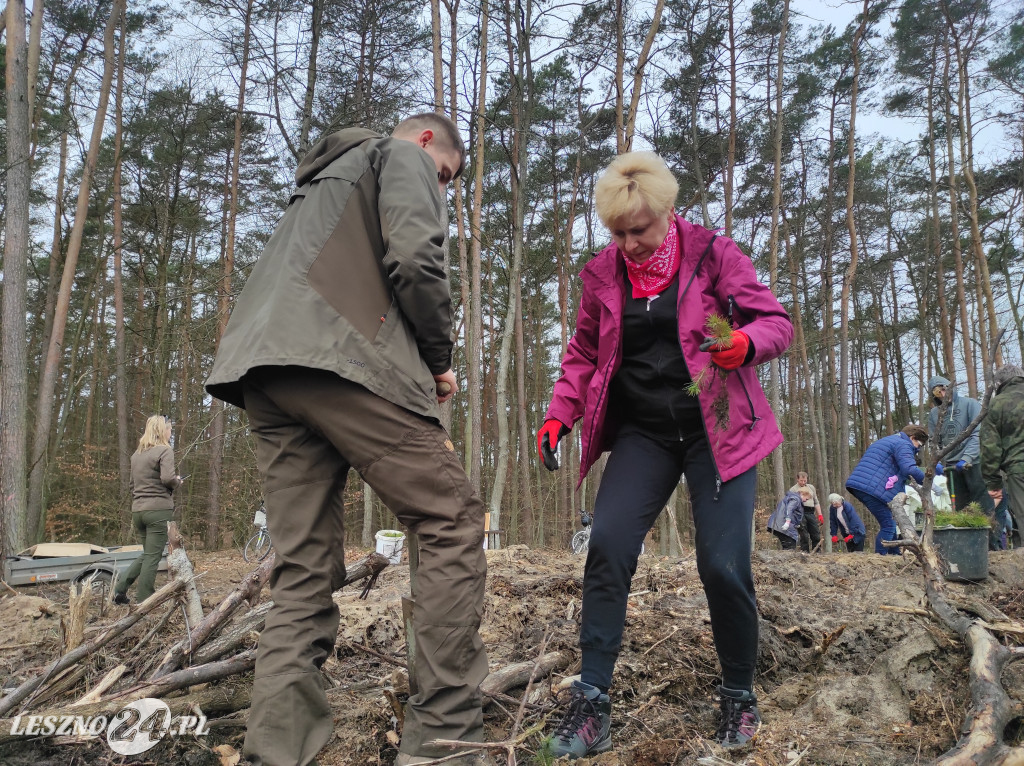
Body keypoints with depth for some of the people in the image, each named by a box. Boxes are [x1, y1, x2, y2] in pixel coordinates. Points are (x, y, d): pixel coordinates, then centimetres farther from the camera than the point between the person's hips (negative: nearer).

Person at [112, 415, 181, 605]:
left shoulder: (137, 454, 16)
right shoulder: (164, 451, -8)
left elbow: (131, 482, 21)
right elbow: (168, 477, -21)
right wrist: (177, 482, -2)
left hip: (138, 509, 7)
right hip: (159, 509, -7)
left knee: (147, 554, 20)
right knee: (153, 556, 0)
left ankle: (120, 588, 11)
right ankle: (144, 601, 3)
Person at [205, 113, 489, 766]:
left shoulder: (322, 181, 40)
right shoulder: (402, 155, 13)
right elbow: (414, 258, -8)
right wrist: (440, 361, 6)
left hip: (261, 371, 9)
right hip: (340, 362, -9)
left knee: (305, 569, 6)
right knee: (453, 522, -4)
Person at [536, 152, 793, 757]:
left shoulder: (713, 254, -3)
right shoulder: (603, 273, 5)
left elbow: (777, 321, -2)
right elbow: (584, 353, 14)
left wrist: (746, 341, -25)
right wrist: (560, 413, -1)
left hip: (716, 430, -2)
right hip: (642, 433, 3)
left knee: (724, 565, -8)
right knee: (608, 544, -15)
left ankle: (740, 698, 18)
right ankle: (592, 704, -4)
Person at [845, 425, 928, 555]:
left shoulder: (886, 441, 30)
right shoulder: (903, 445, -3)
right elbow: (909, 469, -18)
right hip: (871, 489, -10)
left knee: (889, 524, 19)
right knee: (888, 526, -8)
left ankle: (895, 554, 25)